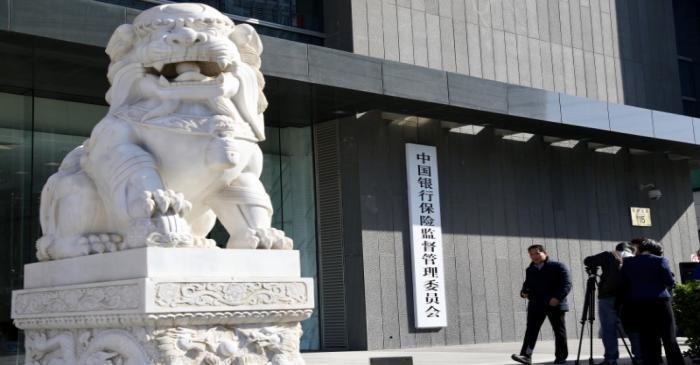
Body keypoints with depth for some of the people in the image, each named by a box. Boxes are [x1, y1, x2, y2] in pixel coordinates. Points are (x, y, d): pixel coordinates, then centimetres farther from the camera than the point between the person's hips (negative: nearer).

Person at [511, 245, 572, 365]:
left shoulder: (558, 267, -3)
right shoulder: (530, 270, 15)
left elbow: (566, 284, -10)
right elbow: (527, 284, 26)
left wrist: (557, 297, -22)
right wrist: (524, 292, 3)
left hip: (555, 304, -4)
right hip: (535, 305, 4)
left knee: (559, 331, 5)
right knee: (531, 330, -7)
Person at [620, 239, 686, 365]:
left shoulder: (627, 263, 7)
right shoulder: (660, 260, -4)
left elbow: (623, 285, 8)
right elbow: (670, 282, -5)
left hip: (638, 303, 3)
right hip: (660, 302, -3)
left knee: (647, 340, 6)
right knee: (669, 338, -1)